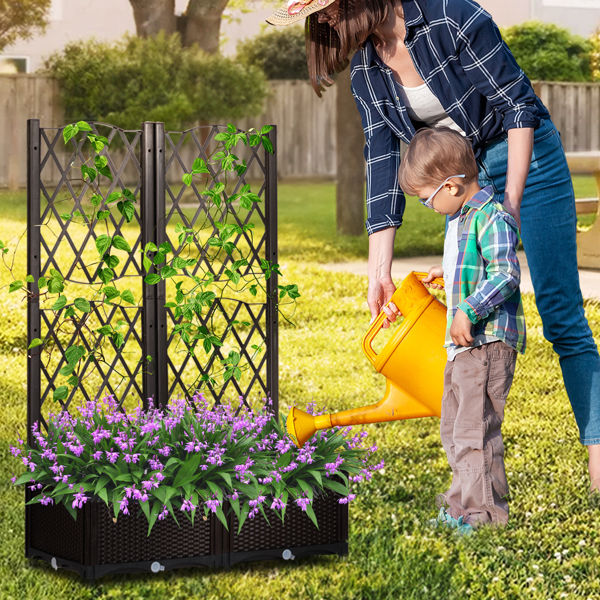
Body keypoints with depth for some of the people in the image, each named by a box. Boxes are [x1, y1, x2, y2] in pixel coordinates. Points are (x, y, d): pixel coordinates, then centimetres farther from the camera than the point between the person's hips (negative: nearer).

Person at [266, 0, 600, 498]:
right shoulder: (367, 70, -1)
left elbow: (518, 104, -17)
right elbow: (383, 164, -2)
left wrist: (512, 204, -21)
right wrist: (379, 269, -9)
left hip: (525, 157, -6)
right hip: (463, 176, 6)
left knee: (560, 312, -9)